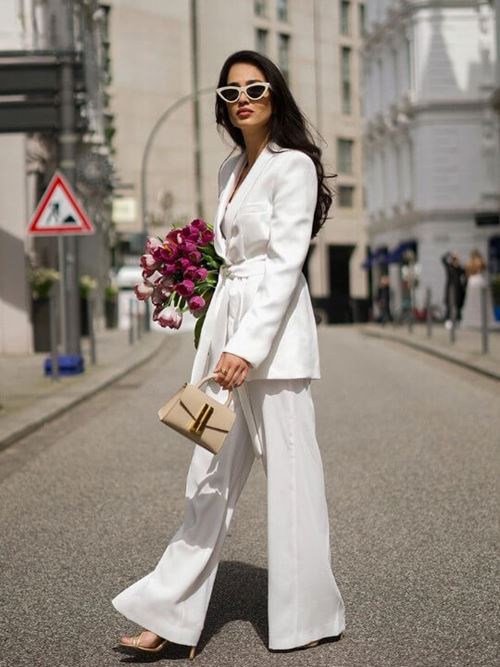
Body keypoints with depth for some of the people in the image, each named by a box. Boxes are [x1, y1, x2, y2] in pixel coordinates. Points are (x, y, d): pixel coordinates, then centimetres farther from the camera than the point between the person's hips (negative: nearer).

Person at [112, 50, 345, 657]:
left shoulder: (293, 166, -6)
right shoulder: (230, 170, 17)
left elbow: (285, 263, -14)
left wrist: (247, 346, -22)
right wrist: (217, 343, 17)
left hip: (274, 329, -8)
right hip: (226, 326, 8)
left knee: (289, 472, 0)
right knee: (211, 476, 6)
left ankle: (308, 616, 13)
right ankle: (170, 615, 8)